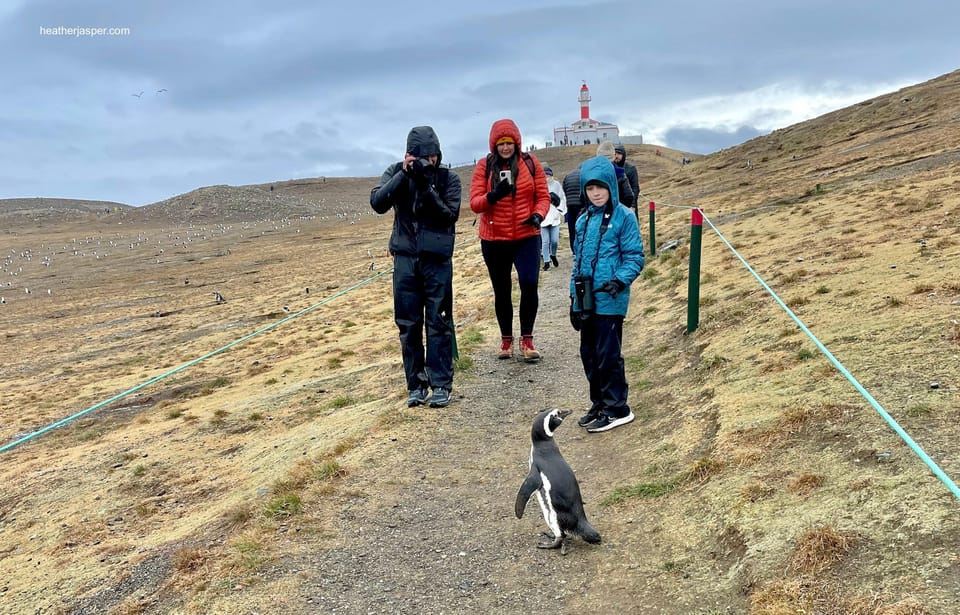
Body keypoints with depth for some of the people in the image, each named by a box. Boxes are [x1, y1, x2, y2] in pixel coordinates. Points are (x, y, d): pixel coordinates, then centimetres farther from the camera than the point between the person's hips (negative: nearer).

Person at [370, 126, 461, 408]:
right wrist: (404, 175, -18)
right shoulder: (397, 172, 3)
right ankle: (416, 384, 16)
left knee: (439, 322, 0)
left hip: (437, 259, -2)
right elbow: (377, 203, -10)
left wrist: (427, 186, -20)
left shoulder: (448, 178, -1)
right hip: (405, 258, 2)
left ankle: (441, 385, 8)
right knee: (408, 324, 5)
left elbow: (450, 215, -11)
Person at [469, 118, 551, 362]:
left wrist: (538, 215, -17)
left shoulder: (530, 163, 0)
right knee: (501, 291, 11)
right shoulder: (484, 166, -2)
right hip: (493, 240, 1)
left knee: (529, 285, -14)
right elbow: (474, 203, -7)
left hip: (526, 237, -1)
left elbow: (543, 196, 3)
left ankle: (527, 340, 3)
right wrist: (493, 196, -27)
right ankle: (506, 340, 28)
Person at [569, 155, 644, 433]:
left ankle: (616, 409, 14)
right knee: (589, 355, 14)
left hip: (610, 301, -6)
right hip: (585, 301, 7)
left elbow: (634, 257, -7)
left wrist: (620, 280, -23)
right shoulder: (583, 220, 11)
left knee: (608, 356, -1)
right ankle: (599, 404, 29)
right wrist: (574, 297, 14)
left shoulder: (623, 216, -7)